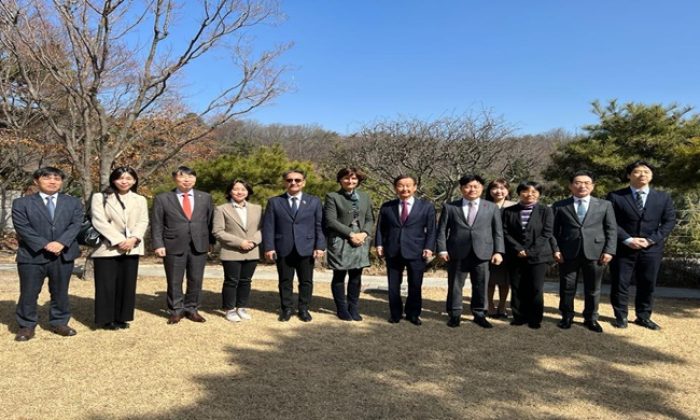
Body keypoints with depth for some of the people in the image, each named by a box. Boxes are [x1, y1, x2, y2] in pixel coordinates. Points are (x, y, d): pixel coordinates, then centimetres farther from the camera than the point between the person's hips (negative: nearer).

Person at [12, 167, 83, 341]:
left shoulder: (73, 203, 10)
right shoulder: (21, 203, 4)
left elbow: (76, 224, -2)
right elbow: (22, 228, -7)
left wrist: (60, 243, -18)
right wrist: (44, 245, -17)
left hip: (63, 255, 2)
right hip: (32, 255, -2)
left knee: (60, 292, 10)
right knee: (28, 293, 5)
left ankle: (59, 323, 24)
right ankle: (26, 326, 19)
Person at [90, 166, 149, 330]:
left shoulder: (140, 200, 14)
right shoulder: (100, 198, 3)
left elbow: (143, 221, 5)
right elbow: (99, 221, -8)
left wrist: (133, 239, -14)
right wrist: (118, 240, -16)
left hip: (131, 248, 3)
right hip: (107, 247, -3)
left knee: (127, 284, 5)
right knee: (106, 285, -1)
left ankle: (122, 318, 15)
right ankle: (106, 319, 11)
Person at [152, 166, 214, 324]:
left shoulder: (205, 198, 9)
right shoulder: (162, 199, 2)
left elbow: (210, 221, 10)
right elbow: (156, 224, 0)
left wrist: (211, 241, 4)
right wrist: (158, 245, -8)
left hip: (199, 246, 2)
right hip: (174, 246, -2)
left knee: (196, 280, 8)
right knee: (174, 281, 6)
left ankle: (192, 309, 22)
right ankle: (176, 310, 20)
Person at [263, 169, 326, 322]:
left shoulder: (314, 201, 8)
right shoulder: (274, 202, 6)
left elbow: (320, 226, 3)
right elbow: (268, 227, 2)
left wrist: (320, 246, -6)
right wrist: (269, 247, -8)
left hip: (306, 249, 1)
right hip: (283, 250, 0)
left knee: (306, 281, 7)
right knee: (285, 281, 7)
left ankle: (303, 309, 21)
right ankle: (287, 308, 21)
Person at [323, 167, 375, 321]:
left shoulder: (365, 197, 12)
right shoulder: (332, 197, -3)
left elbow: (370, 219, 11)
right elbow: (331, 221, -11)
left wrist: (364, 233, -9)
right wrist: (351, 234, -15)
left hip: (360, 242, 4)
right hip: (340, 242, -4)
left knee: (356, 277, 7)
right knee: (339, 276, 5)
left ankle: (354, 309, 17)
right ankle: (342, 309, 16)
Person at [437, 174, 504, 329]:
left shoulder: (491, 207, 10)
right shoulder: (449, 207, 6)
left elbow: (498, 231, 8)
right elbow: (442, 230, 4)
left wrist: (498, 251, -1)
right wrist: (442, 250, -5)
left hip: (482, 253, 1)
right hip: (457, 253, -1)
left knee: (481, 286, 7)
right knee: (455, 286, 5)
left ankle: (479, 314, 21)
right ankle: (454, 315, 18)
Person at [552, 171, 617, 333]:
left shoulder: (604, 205, 10)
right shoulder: (559, 206, 6)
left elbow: (611, 229, 6)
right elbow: (554, 230, 4)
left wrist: (609, 251, -4)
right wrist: (556, 249, -6)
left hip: (595, 253, 1)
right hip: (568, 253, -1)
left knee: (593, 289, 8)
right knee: (567, 288, 6)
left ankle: (591, 319, 23)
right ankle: (567, 317, 21)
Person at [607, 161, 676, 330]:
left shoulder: (663, 198, 8)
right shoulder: (615, 196, -1)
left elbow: (669, 222, 2)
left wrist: (650, 240, -11)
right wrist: (628, 240, -15)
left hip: (652, 249, 2)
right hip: (623, 248, -2)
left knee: (647, 284, 9)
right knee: (620, 284, 2)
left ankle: (643, 317, 23)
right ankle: (620, 316, 16)